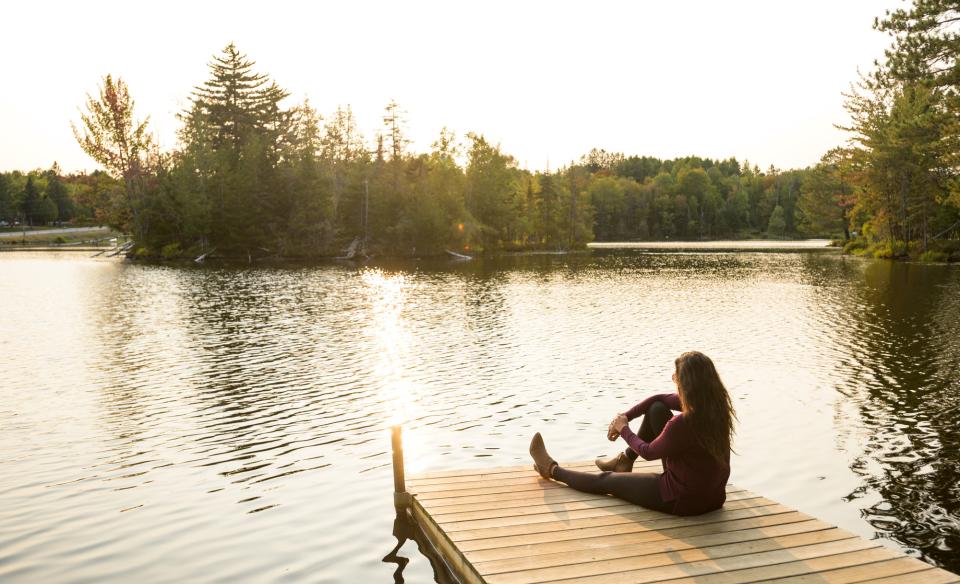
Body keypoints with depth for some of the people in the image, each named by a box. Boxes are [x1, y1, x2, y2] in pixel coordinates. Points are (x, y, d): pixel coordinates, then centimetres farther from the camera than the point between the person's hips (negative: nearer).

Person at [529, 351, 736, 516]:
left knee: (605, 480, 14)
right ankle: (625, 460, 34)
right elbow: (659, 398, 6)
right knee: (657, 409, 11)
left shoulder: (683, 424, -33)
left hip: (684, 500, -7)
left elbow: (648, 452, -14)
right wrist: (625, 417, 3)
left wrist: (624, 429, 2)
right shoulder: (715, 404, -9)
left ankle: (551, 470, 39)